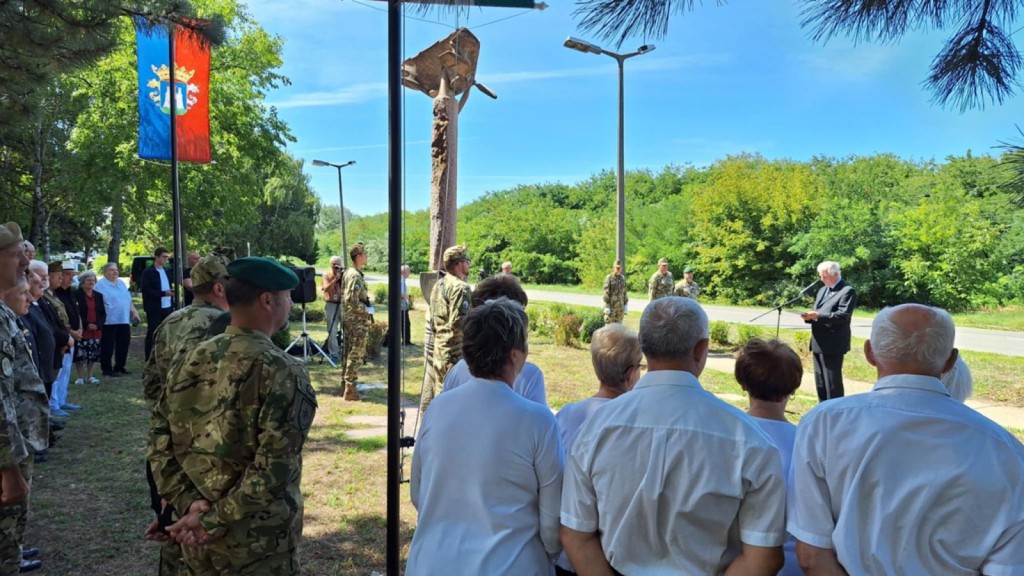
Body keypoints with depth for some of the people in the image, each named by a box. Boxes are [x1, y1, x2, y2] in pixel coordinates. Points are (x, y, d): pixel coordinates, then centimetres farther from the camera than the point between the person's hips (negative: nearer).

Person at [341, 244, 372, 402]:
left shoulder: (348, 273, 11)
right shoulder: (356, 276, -19)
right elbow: (352, 301, -26)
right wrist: (367, 310, -13)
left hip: (349, 318, 10)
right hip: (358, 320, -10)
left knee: (349, 352, 17)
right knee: (356, 354, -4)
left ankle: (345, 381, 26)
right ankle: (350, 389, -1)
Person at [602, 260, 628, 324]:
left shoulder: (623, 278, 8)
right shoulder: (609, 278, -10)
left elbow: (625, 292, 12)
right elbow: (606, 293, -12)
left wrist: (626, 305, 7)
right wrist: (606, 307, -17)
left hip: (620, 306, 5)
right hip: (611, 305, -5)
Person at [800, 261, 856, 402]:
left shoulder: (847, 291, -9)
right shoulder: (822, 290, 18)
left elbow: (843, 316, -19)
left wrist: (818, 315, -24)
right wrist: (810, 316, -3)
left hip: (832, 345, -9)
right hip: (818, 344, 9)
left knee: (832, 382, -4)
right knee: (820, 382, 14)